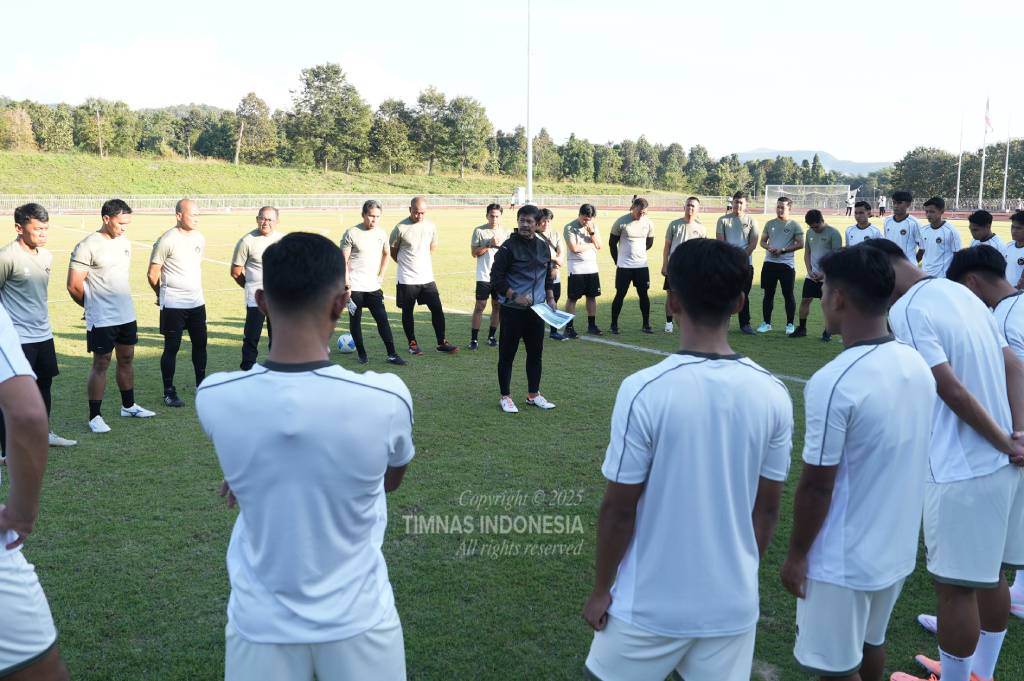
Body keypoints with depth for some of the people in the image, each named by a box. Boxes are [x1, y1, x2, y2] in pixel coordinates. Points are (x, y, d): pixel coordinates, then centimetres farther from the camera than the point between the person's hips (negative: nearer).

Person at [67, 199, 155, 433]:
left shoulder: (125, 243, 8)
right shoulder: (87, 246, -15)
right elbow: (74, 285, -13)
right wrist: (93, 306, 1)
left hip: (127, 315, 7)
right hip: (102, 319, -7)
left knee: (127, 360, 16)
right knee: (101, 365, -1)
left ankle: (128, 406, 30)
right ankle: (94, 416, 7)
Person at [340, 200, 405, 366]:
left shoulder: (381, 233, 5)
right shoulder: (351, 233, -9)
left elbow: (385, 254, 23)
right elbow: (344, 261, -7)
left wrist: (381, 275, 12)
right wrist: (346, 285, -12)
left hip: (373, 286, 4)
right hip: (355, 287, -3)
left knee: (383, 319, -2)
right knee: (355, 320, 6)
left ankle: (392, 355, 0)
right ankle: (361, 353, 20)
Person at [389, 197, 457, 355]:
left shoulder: (431, 226, 2)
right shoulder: (401, 228, -10)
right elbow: (392, 251, 3)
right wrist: (406, 263, 9)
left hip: (427, 278, 3)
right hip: (407, 279, -3)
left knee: (437, 309, 0)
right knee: (407, 312, 7)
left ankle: (442, 343, 9)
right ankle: (412, 343, 21)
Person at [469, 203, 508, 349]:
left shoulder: (505, 232, 8)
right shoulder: (479, 231, -2)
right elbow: (474, 252, -6)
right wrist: (489, 244, -15)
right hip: (484, 276, -4)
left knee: (497, 306, 7)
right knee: (480, 306, -5)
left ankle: (491, 336, 20)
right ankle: (474, 339, -2)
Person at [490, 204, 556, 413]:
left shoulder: (543, 247, 9)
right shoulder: (509, 247, -10)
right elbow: (496, 278, -11)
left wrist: (550, 298, 12)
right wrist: (515, 297, -17)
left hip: (536, 310, 6)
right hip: (512, 310, -6)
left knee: (536, 353, 12)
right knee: (507, 353, 2)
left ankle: (533, 394, 25)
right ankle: (505, 397, 13)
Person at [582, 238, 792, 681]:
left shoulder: (644, 391, -20)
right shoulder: (773, 394, -8)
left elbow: (619, 508, -14)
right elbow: (767, 508, 2)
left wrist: (601, 590, 1)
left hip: (651, 604, -3)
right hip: (732, 602, 3)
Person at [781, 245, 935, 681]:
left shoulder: (833, 382, -26)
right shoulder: (916, 365, -3)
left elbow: (817, 486, -20)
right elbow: (903, 459, 9)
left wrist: (796, 555, -8)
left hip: (844, 563, -7)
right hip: (897, 550, 7)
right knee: (870, 644, 26)